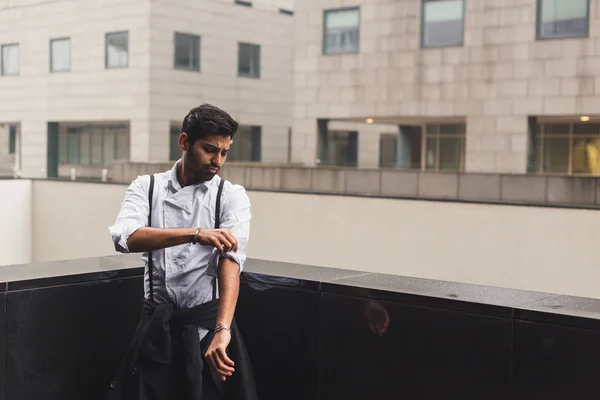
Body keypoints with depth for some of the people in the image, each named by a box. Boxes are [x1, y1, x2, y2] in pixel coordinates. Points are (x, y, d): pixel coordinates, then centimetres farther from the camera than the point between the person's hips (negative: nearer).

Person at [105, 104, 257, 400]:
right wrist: (195, 234, -31)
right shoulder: (146, 187, 2)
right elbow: (125, 237, -18)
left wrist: (223, 329, -32)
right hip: (157, 326, 1)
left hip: (207, 323, -1)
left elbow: (231, 260, -17)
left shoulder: (232, 196, -3)